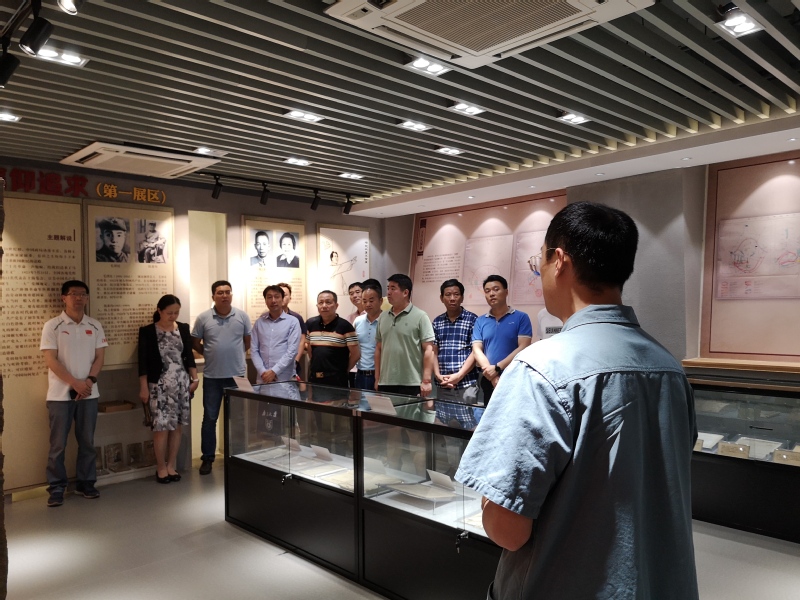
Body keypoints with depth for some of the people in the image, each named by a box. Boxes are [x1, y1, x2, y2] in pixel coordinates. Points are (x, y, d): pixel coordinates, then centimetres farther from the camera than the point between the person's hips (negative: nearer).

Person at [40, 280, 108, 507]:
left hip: (89, 393, 3)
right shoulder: (52, 326, -4)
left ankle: (86, 482, 20)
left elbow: (99, 358, 5)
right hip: (60, 394, -3)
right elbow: (50, 360, -10)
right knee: (58, 443, 3)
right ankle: (56, 487, 14)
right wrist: (75, 383, -16)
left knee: (87, 441, 9)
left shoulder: (95, 326, 6)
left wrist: (88, 381, -10)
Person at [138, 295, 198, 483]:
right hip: (159, 385, -3)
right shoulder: (147, 331, -4)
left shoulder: (183, 328, 7)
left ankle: (171, 466, 18)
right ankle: (161, 468, 11)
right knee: (162, 427, -5)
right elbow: (143, 362, -4)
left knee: (176, 426, 7)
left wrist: (194, 378, 4)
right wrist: (143, 388, -7)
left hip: (181, 383, 3)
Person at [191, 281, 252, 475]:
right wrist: (211, 354, 2)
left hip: (237, 374, 1)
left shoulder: (242, 316, -1)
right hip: (212, 376, 0)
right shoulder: (203, 318, -3)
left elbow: (248, 341, 9)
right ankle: (207, 458, 18)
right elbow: (195, 343, 6)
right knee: (210, 418, 6)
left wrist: (235, 354, 5)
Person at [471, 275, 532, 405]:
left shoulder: (521, 318, -1)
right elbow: (477, 350, 0)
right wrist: (493, 377, -13)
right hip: (489, 382, 3)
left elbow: (523, 348, -10)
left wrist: (497, 368, -16)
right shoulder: (480, 321, 8)